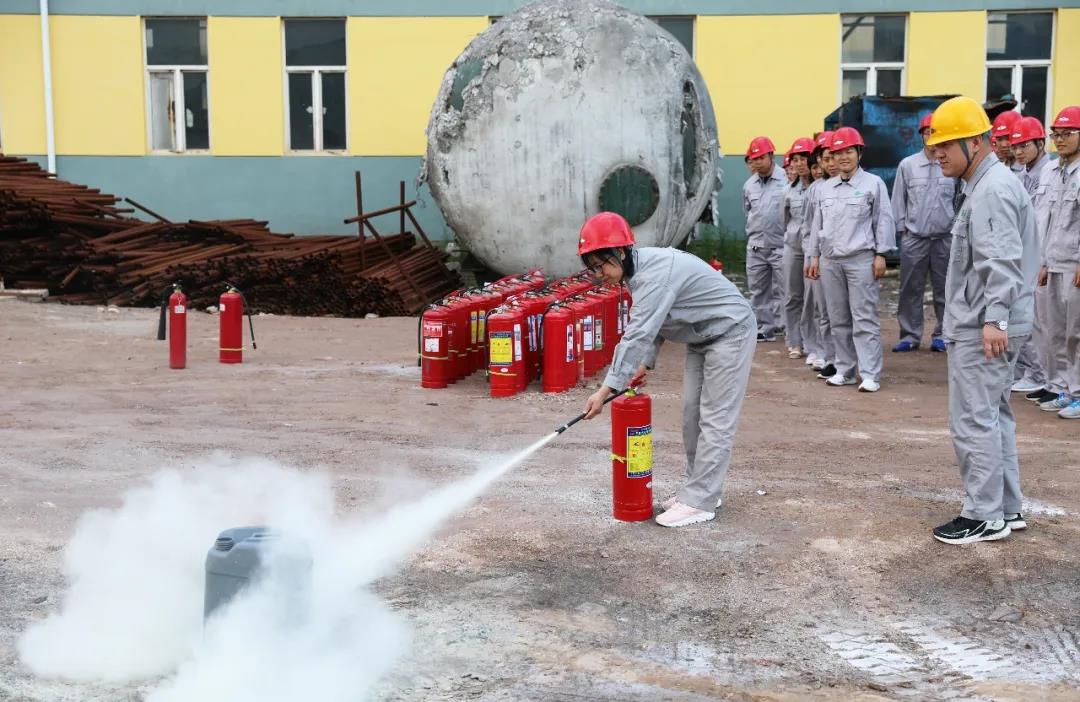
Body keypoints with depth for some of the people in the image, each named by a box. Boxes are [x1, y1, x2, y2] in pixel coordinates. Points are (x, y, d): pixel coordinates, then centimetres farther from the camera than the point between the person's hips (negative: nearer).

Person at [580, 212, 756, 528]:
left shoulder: (655, 274, -31)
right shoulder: (638, 270, 0)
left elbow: (638, 334, -36)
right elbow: (651, 325, 7)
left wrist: (607, 389, -37)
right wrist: (645, 363, -7)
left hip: (730, 333, -10)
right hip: (701, 337, 10)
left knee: (715, 419, -8)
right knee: (691, 414, 11)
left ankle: (699, 501, -6)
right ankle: (699, 488, 20)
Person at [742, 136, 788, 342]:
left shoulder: (787, 180, -10)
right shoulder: (749, 185, 10)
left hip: (780, 246, -6)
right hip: (755, 247, 6)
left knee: (782, 290, -3)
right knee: (758, 290, 10)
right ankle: (764, 328, 18)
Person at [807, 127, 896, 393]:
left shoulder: (873, 184, -1)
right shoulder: (826, 188, 14)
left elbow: (883, 221, -2)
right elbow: (817, 223, 18)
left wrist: (881, 254, -6)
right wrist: (815, 255, 15)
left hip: (861, 259, -5)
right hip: (830, 260, 5)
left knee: (864, 319, -7)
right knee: (838, 319, 10)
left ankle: (870, 375, -5)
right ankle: (844, 370, 18)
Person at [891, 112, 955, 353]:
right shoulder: (907, 165, 2)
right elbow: (899, 199, 6)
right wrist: (902, 228, 3)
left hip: (945, 237, -1)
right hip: (914, 238, 1)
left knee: (944, 289, 7)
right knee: (910, 289, 4)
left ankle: (942, 334, 16)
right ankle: (910, 335, 12)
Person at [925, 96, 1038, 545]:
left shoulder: (993, 190, -15)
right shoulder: (982, 186, 18)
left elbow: (1001, 261, -24)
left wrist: (994, 319, -31)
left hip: (984, 328, -11)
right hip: (981, 323, 11)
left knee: (973, 420, -6)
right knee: (993, 415, 16)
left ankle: (985, 516, 1)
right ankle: (1007, 507, 24)